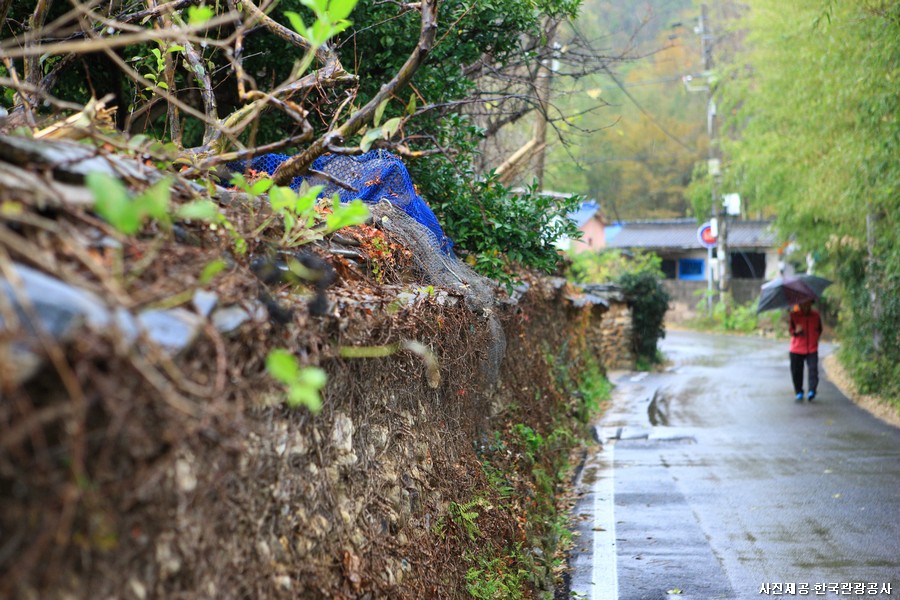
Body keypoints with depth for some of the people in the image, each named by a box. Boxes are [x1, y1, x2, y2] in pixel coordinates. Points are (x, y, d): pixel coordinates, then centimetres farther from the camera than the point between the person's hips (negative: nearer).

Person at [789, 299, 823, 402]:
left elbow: (819, 329, 17)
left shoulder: (816, 315, 4)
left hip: (812, 349, 1)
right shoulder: (794, 315, -2)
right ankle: (799, 392, 16)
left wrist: (815, 338, 4)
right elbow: (790, 330, -2)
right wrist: (796, 331, -23)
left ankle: (812, 391, -17)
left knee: (813, 369, -15)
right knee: (796, 371, 2)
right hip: (797, 349, 0)